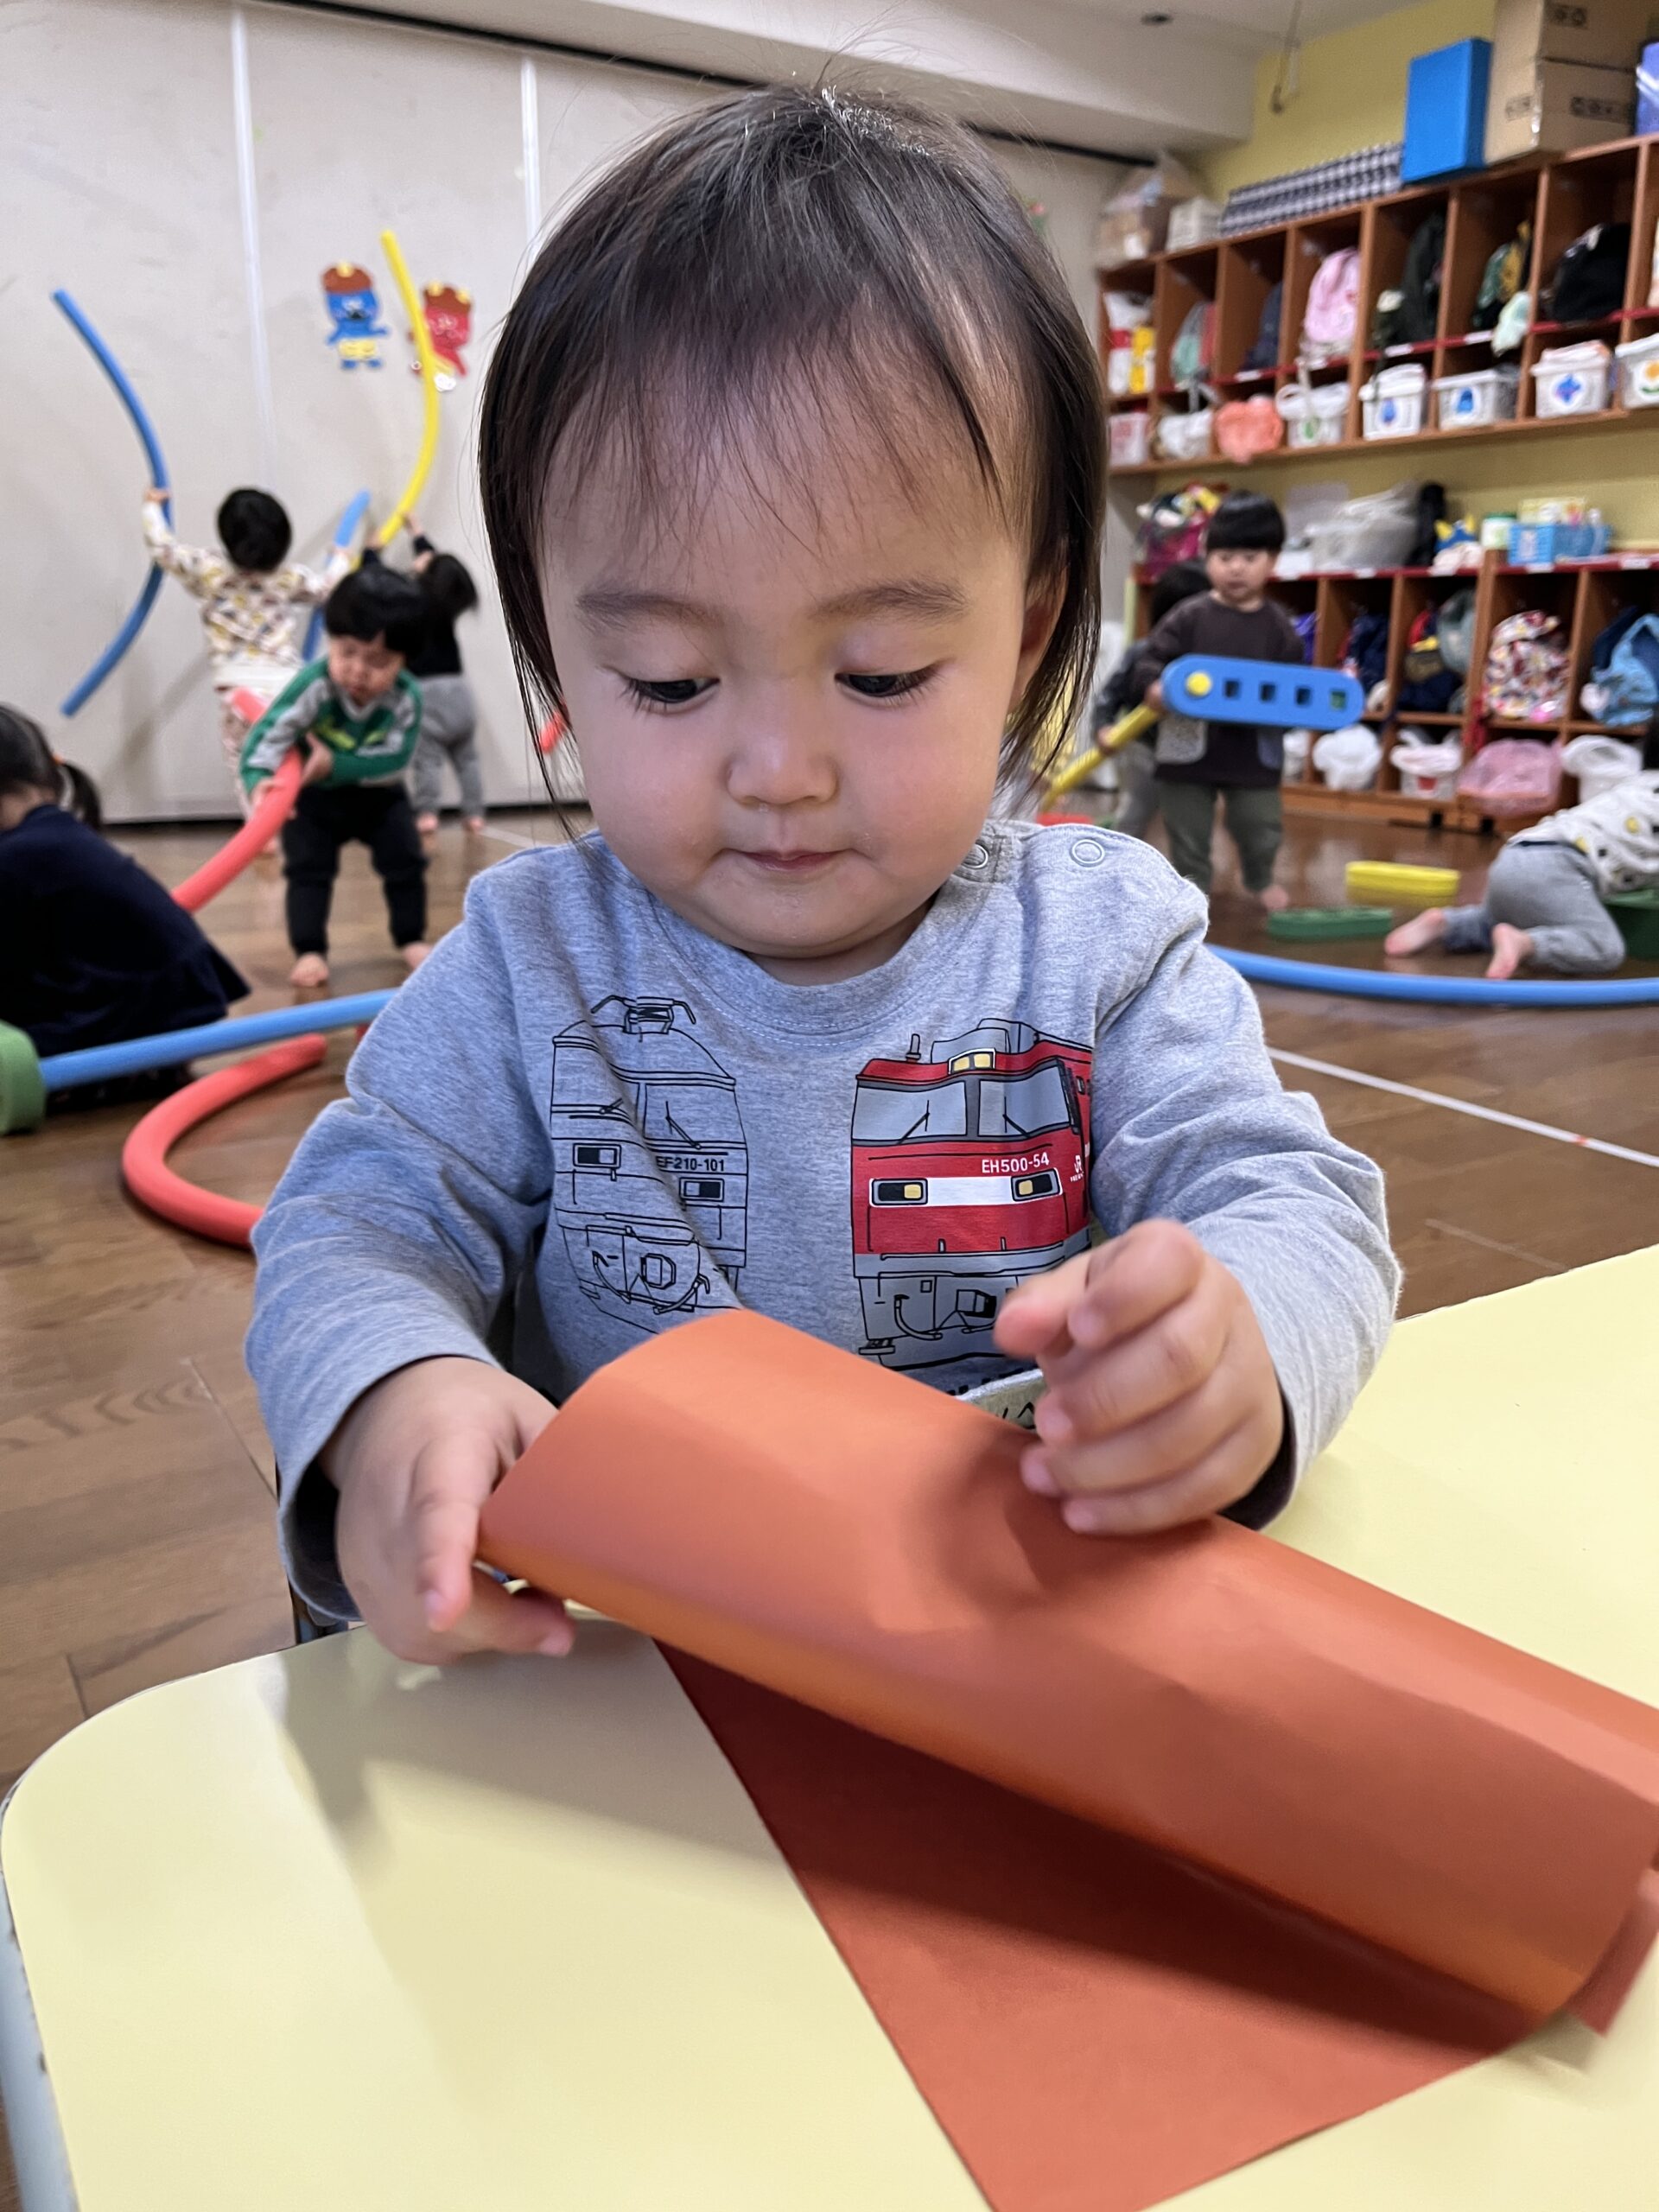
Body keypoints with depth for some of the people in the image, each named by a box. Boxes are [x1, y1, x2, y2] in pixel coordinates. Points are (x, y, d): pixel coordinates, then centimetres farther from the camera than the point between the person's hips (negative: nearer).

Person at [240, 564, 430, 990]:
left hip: (377, 794, 2)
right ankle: (309, 951, -2)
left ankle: (411, 939, 19)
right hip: (314, 795, -2)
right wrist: (258, 780, -50)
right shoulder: (315, 684, -30)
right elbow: (269, 733, -33)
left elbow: (395, 758, -26)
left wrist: (336, 764, -33)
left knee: (405, 862, 3)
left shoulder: (406, 698, -25)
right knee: (308, 870, -8)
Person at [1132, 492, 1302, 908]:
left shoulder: (1279, 627, 0)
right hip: (1190, 747, -1)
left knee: (1261, 827, 12)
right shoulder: (1189, 616, -6)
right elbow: (1151, 659, -8)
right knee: (1187, 831, 9)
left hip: (1254, 751, 1)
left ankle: (1260, 879, 39)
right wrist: (1154, 688, -28)